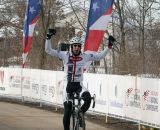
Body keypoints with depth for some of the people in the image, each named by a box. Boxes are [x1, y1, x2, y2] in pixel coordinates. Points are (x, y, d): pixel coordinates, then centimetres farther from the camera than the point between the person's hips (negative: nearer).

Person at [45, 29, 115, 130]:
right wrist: (48, 38, -19)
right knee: (67, 112, -4)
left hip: (79, 85, 1)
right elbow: (48, 50, -7)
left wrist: (109, 46, -6)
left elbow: (101, 56, 3)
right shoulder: (65, 55, -5)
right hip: (68, 85, -1)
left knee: (88, 98, -29)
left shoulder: (85, 56, -2)